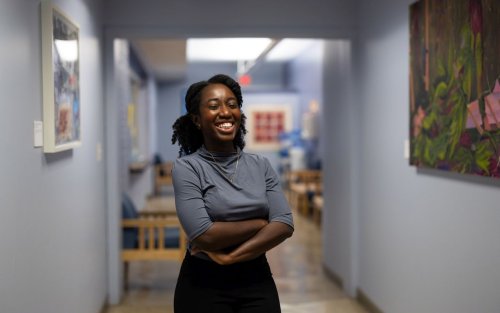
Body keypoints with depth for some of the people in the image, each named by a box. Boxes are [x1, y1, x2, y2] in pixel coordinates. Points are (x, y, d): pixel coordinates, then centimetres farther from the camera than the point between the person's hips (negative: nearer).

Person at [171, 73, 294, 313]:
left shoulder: (261, 165, 2)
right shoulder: (186, 168, -9)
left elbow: (284, 225, -7)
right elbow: (203, 235, -19)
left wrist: (230, 256, -16)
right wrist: (260, 223, -9)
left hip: (257, 280, 3)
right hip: (204, 285, -3)